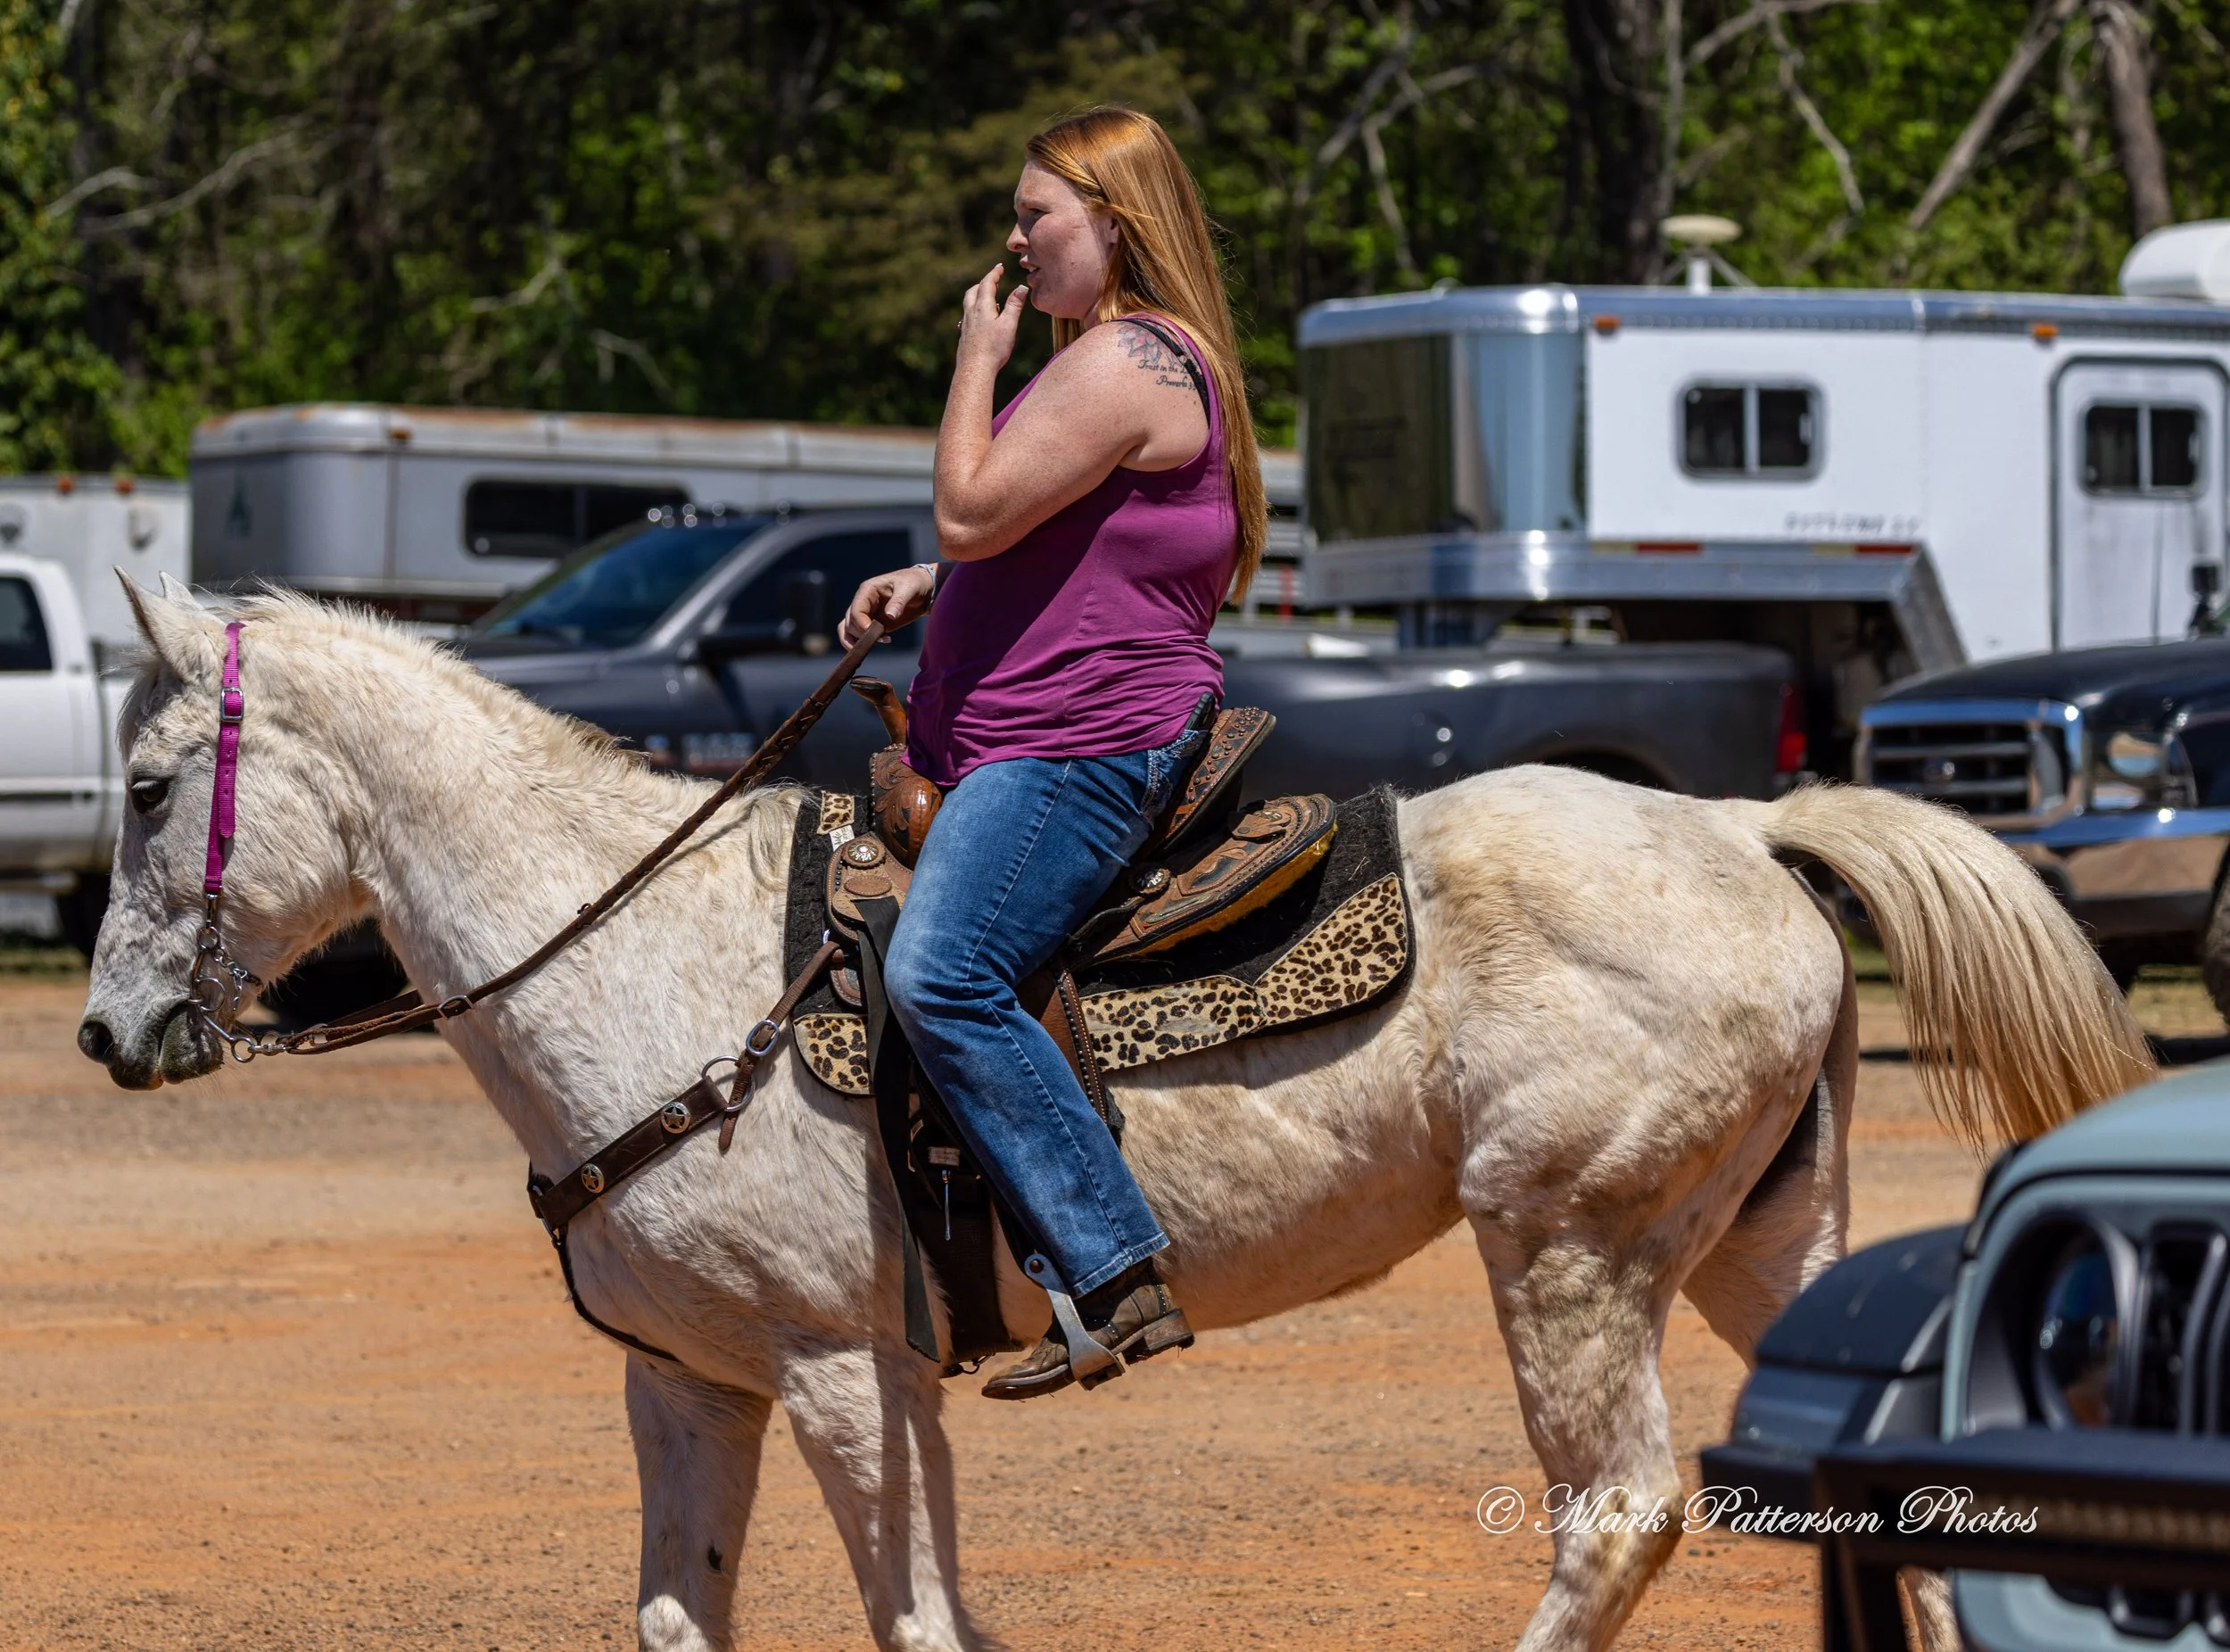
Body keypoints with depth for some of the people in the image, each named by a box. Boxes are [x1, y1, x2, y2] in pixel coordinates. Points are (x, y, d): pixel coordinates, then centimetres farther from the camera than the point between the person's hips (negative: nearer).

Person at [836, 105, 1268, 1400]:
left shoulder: (1128, 364, -14)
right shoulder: (1127, 359, 22)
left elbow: (975, 510, -19)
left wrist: (979, 358, -6)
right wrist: (931, 584, 17)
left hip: (1083, 748, -12)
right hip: (1033, 748, 12)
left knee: (943, 977, -28)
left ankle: (1118, 1278, -32)